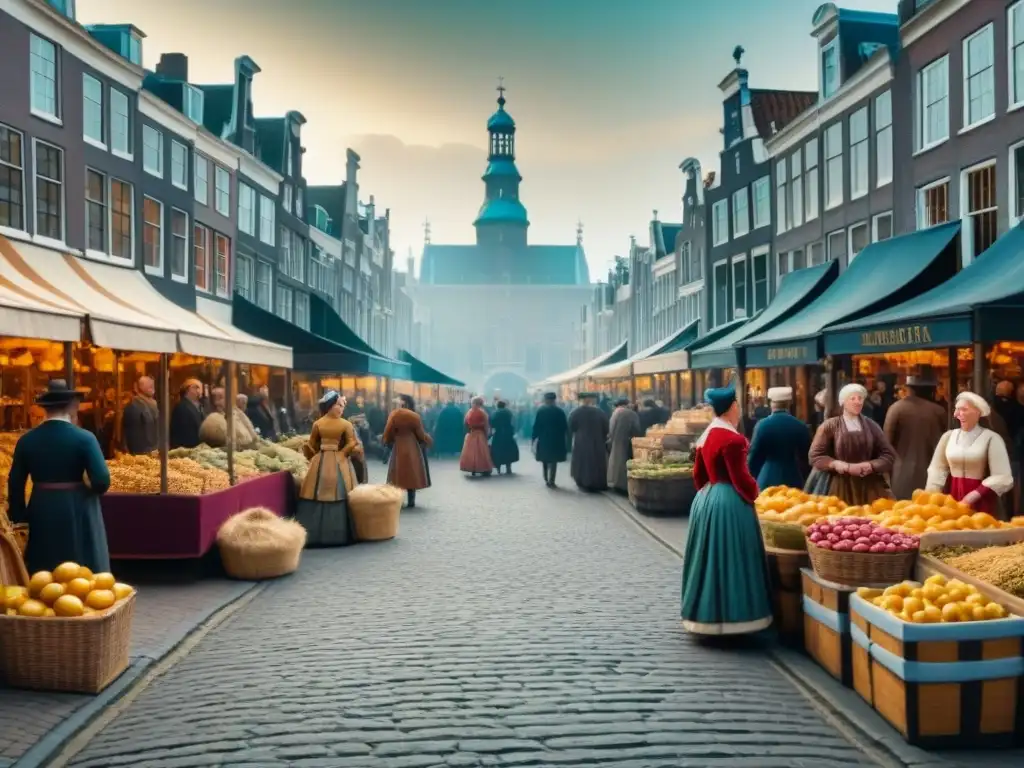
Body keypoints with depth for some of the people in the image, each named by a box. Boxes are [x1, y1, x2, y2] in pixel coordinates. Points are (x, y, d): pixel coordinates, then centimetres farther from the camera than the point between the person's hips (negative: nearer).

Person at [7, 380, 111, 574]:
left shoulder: (26, 440, 1)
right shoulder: (84, 438, -10)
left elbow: (15, 483, 5)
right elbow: (102, 480, -16)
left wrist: (19, 516, 17)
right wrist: (89, 493, 6)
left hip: (41, 513, 3)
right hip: (77, 512, -3)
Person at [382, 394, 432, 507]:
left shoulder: (394, 414, -9)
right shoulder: (415, 416, -3)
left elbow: (388, 432, -6)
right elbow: (421, 434, 1)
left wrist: (384, 440, 15)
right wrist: (428, 440, 21)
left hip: (398, 447, -2)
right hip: (412, 448, 2)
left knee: (398, 475, 4)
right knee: (412, 474, 8)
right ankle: (411, 501, 9)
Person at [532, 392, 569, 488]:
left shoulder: (540, 411, -5)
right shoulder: (560, 412, -4)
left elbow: (536, 426, -6)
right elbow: (565, 427, -2)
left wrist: (533, 438, 2)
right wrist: (565, 440, 8)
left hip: (543, 439, 1)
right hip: (556, 440, -1)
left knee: (545, 460, 18)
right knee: (553, 461, 3)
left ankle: (546, 480, 23)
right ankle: (551, 481, -3)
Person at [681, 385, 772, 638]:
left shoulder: (705, 436, 10)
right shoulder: (732, 439, -18)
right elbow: (740, 478, -18)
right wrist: (754, 492, -1)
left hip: (706, 499, 9)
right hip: (730, 503, -9)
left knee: (709, 558, 14)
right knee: (729, 560, -3)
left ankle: (706, 615, 21)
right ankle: (730, 617, 2)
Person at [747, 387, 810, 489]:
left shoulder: (762, 425, -6)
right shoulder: (801, 427, 1)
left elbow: (754, 457, -1)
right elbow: (806, 458, 7)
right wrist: (802, 480, 20)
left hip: (767, 481, -2)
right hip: (793, 481, 2)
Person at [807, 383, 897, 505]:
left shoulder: (871, 426, 10)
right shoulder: (830, 426, 2)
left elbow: (889, 455, 8)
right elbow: (815, 456, -2)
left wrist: (870, 465, -10)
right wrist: (837, 464, -17)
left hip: (869, 487, 3)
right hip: (839, 487, -2)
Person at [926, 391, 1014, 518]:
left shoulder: (991, 438, -6)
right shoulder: (949, 436, 6)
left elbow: (1002, 478, -11)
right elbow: (937, 469, 5)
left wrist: (973, 496, -18)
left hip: (980, 502, -3)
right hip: (952, 497, 3)